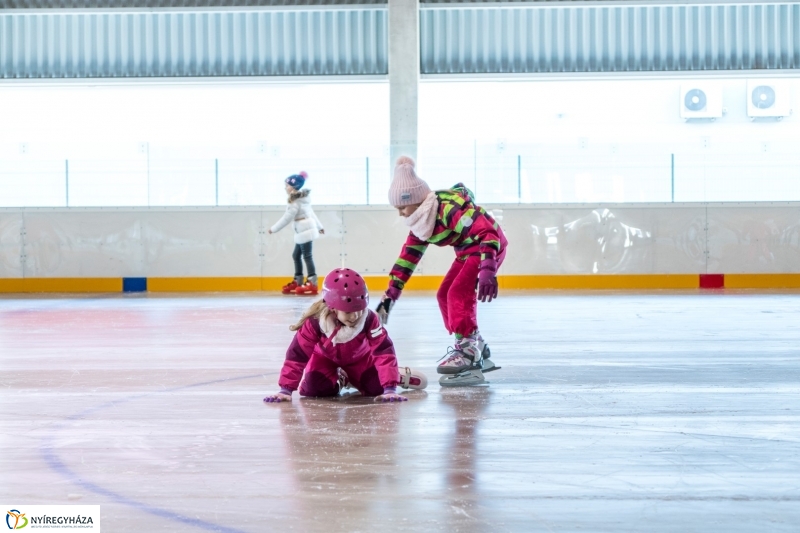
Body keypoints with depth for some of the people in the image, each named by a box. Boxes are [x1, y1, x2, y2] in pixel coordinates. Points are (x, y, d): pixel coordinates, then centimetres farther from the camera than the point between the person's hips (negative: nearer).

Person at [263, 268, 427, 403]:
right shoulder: (314, 322, -38)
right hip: (325, 358, 1)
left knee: (376, 387, -19)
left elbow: (384, 352, -39)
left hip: (360, 358, -1)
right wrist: (286, 390, -37)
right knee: (313, 388, -20)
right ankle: (338, 380, 12)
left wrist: (390, 389, -48)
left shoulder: (369, 320, -37)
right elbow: (297, 355, -33)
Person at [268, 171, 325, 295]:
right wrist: (319, 226, 32)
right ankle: (298, 281, 20)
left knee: (307, 256, -9)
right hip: (303, 232, 10)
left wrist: (273, 229, -8)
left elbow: (286, 218, -16)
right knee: (296, 255, 14)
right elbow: (311, 213, 23)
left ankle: (312, 283, -9)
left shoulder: (295, 203, -16)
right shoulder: (302, 199, 14)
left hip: (305, 232, -10)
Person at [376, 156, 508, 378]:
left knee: (459, 292, -21)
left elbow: (486, 233, -36)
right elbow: (408, 256, 7)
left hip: (490, 245, -10)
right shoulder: (420, 222, 1)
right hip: (467, 251, 10)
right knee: (444, 295, 6)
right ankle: (476, 347, 15)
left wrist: (487, 270, -44)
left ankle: (468, 349, -14)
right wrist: (391, 294, 5)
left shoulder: (449, 207, -30)